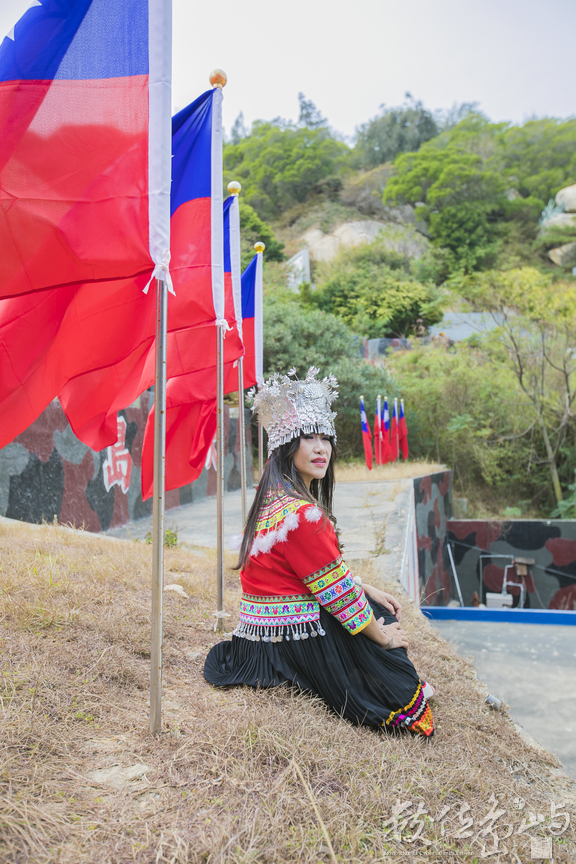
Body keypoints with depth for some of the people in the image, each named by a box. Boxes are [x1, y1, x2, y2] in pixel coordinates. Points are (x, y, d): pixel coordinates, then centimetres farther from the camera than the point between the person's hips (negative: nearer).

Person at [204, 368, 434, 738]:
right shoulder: (300, 513, -28)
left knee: (378, 608, 23)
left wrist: (368, 590, 11)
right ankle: (405, 699, 35)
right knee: (382, 623, 13)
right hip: (293, 639, -9)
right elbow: (336, 589, -20)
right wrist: (382, 636, -6)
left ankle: (404, 688, 35)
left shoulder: (274, 497, 4)